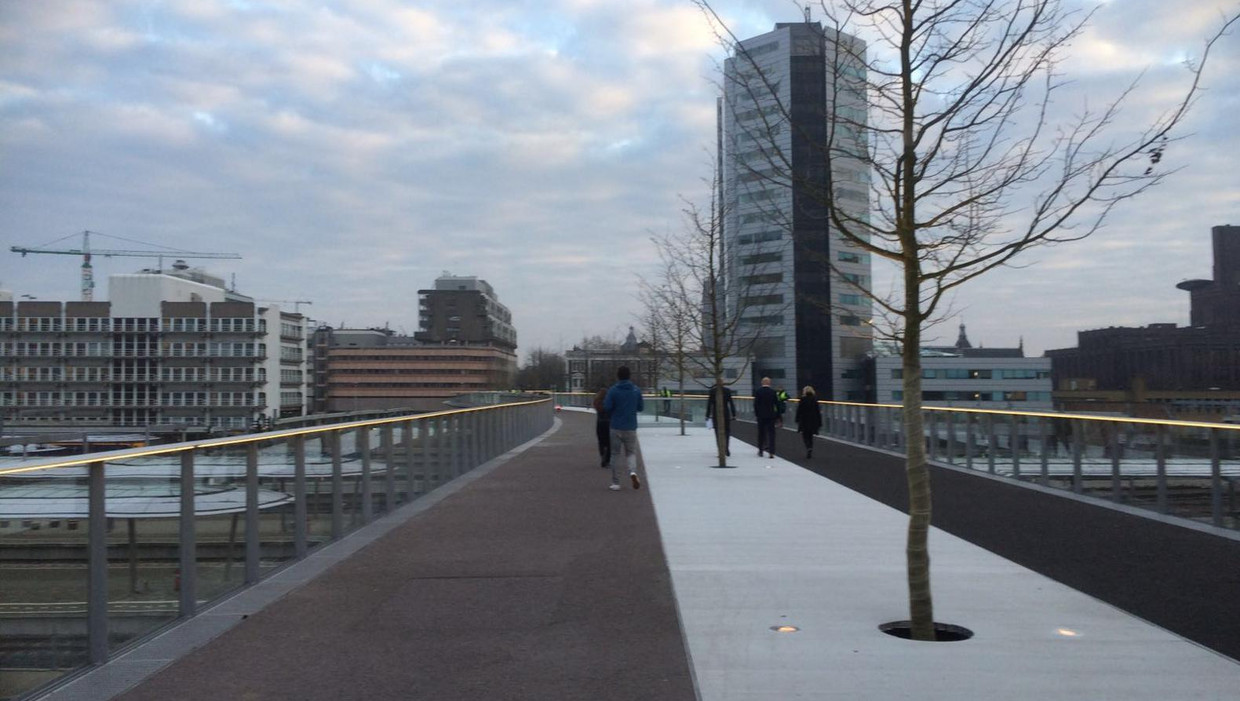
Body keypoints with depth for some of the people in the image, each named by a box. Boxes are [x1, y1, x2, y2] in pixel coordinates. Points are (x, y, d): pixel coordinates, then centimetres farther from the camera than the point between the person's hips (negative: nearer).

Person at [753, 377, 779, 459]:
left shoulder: (758, 391, -5)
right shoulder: (773, 392, -3)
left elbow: (755, 404, -7)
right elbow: (777, 404, -2)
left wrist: (756, 414, 2)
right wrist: (777, 416, 5)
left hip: (761, 416, 0)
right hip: (771, 415, 0)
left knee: (761, 433, 13)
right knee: (771, 433, 1)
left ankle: (760, 451, 21)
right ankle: (771, 452, -6)